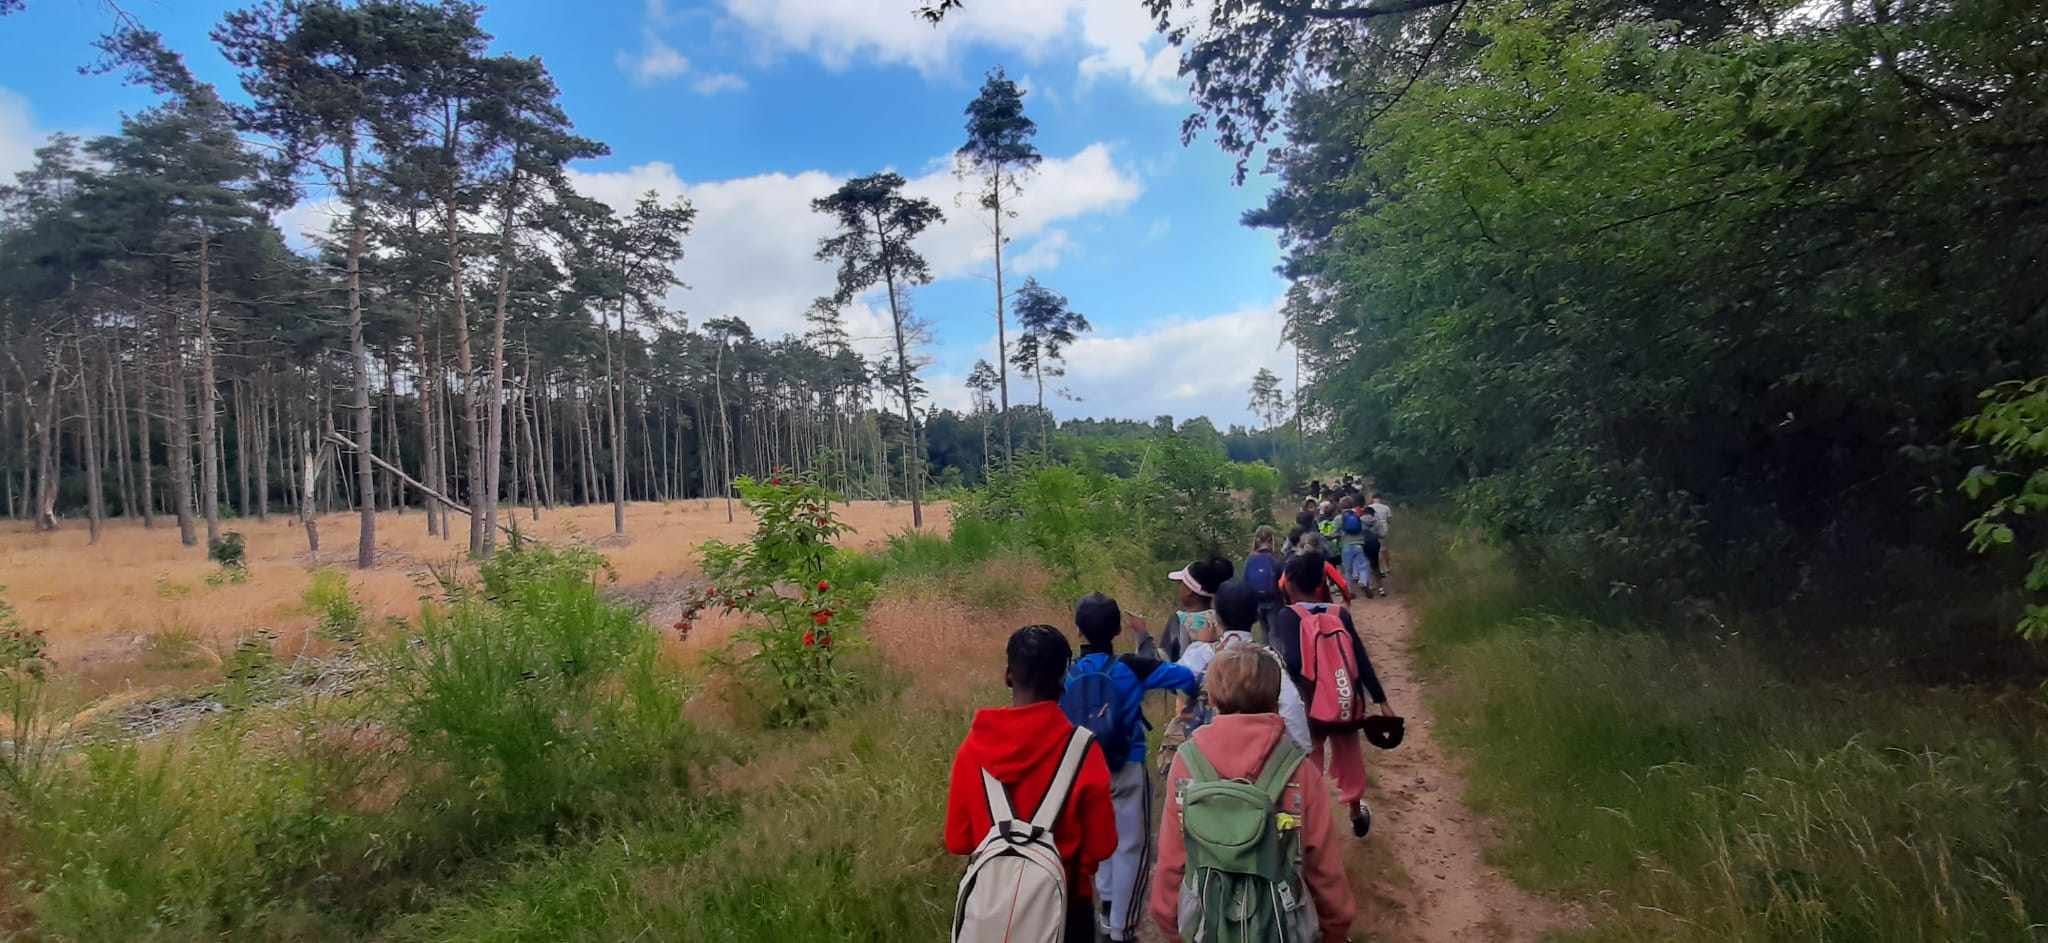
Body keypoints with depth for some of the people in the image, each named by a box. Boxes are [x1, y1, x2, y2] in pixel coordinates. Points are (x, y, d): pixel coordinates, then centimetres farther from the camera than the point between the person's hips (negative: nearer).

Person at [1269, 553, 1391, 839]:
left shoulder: (1287, 616, -13)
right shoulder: (1341, 614, -2)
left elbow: (1293, 663, -28)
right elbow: (1362, 660, -3)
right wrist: (1381, 700, 1)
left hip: (1309, 707, -4)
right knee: (1348, 759, 25)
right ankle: (1357, 814, 46)